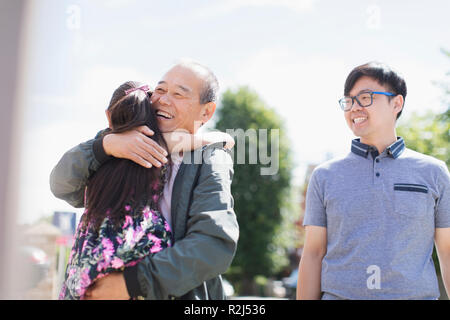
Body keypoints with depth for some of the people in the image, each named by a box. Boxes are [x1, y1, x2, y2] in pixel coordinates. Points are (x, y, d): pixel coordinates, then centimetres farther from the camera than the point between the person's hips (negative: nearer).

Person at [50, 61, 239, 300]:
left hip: (185, 293, -4)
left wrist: (132, 281, -23)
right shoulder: (128, 154, 5)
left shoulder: (210, 162, -7)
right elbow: (64, 185, -1)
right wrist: (106, 144, -19)